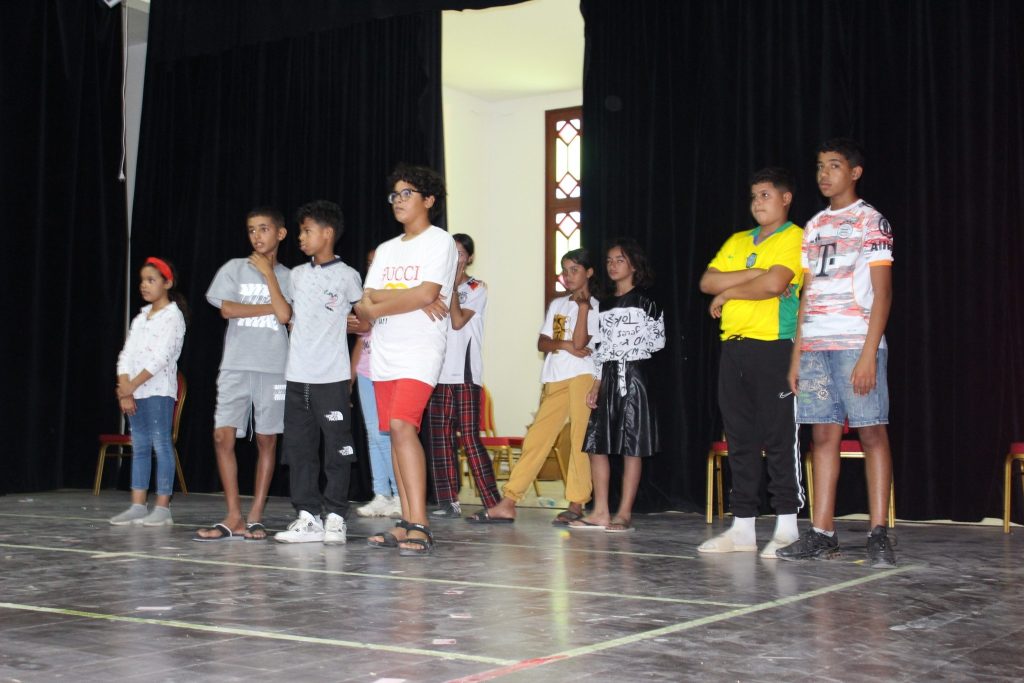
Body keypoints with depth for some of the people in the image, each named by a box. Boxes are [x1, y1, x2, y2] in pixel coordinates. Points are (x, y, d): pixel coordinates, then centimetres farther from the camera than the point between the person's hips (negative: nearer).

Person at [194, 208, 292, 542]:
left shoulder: (287, 276, 9)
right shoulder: (235, 268, 9)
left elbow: (285, 315, -8)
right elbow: (227, 309, -4)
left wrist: (268, 273, -2)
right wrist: (271, 308, -2)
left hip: (273, 368, 0)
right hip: (236, 365, 0)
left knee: (267, 440, 3)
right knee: (223, 436, -8)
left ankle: (255, 517, 10)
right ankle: (234, 518, -2)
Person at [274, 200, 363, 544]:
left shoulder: (346, 276, -1)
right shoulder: (297, 274, 12)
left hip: (331, 376, -5)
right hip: (297, 375, 5)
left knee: (337, 448, -1)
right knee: (298, 447, 5)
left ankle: (335, 516, 5)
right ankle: (308, 516, 10)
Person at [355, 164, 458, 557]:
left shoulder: (440, 242, 0)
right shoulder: (386, 250, 20)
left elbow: (426, 293, -15)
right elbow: (364, 306, 10)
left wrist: (379, 302, -4)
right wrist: (411, 300, -7)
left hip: (419, 351, -7)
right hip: (384, 353, 7)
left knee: (402, 425, -21)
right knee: (397, 432, 5)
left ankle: (419, 526, -23)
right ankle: (407, 525, 8)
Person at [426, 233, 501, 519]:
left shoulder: (476, 288, 2)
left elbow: (458, 321, -12)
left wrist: (454, 285, -8)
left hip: (464, 374, -6)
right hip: (439, 372, 6)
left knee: (469, 438, -11)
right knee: (440, 438, 3)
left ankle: (493, 503, -10)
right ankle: (449, 503, 7)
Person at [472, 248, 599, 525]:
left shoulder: (594, 307, 2)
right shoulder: (557, 304, 20)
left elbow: (580, 342, -12)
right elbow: (541, 343, 11)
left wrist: (583, 304, -10)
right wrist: (564, 345, -8)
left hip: (582, 376, -5)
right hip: (554, 380, 5)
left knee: (580, 439, -7)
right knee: (535, 439, -1)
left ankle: (577, 504, -1)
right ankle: (507, 504, -4)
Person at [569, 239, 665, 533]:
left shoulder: (645, 302, 0)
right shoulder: (605, 305, 16)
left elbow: (658, 340, -2)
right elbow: (601, 347, 15)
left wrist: (630, 347, -11)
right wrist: (596, 384, 10)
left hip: (633, 374, -6)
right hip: (608, 376, 6)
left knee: (631, 446, -4)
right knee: (597, 444, 2)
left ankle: (624, 514, -1)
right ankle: (600, 512, 7)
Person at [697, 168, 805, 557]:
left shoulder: (794, 239, -1)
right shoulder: (737, 242, 20)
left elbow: (773, 284, -16)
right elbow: (707, 282, 7)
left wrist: (728, 292, -2)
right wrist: (753, 275, -7)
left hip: (773, 347, -7)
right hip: (734, 348, 7)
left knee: (779, 436, -5)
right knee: (740, 438, 7)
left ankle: (786, 527, 0)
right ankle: (742, 528, 11)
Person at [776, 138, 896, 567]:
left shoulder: (871, 222, 1)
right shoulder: (814, 226, 18)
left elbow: (882, 292, -6)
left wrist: (869, 353, -15)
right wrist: (797, 353, 11)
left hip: (855, 343, -6)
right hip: (815, 346, 6)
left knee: (871, 432, -6)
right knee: (824, 435, 3)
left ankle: (878, 535, -5)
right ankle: (822, 534, 4)